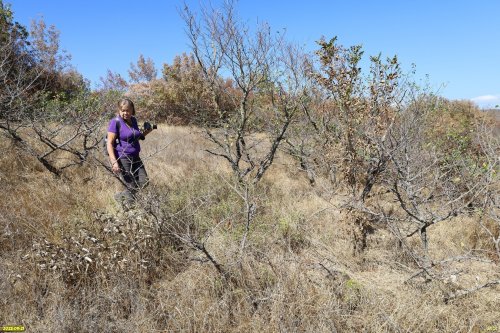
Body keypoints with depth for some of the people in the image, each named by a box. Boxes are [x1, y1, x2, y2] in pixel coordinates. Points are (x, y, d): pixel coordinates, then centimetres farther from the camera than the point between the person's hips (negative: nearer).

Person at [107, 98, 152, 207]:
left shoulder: (133, 120, 9)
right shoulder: (115, 122, -10)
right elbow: (109, 143, -13)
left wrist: (146, 132, 3)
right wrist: (114, 162, -22)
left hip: (135, 158, 7)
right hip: (122, 159, -7)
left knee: (144, 182, 2)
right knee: (132, 187, -4)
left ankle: (121, 196, 22)